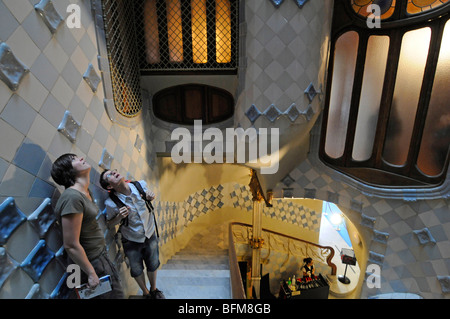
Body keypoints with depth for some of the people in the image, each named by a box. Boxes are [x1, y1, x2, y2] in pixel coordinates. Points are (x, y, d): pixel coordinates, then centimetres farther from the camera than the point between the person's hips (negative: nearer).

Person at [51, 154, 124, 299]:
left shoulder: (86, 192, 3)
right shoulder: (72, 197, -25)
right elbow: (71, 245, -24)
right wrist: (91, 273, -17)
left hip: (101, 255, 8)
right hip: (92, 262, -8)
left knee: (117, 293, 21)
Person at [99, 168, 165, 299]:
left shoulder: (141, 184, -18)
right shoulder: (111, 203, -25)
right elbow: (110, 222, -5)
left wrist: (151, 196, -17)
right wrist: (119, 216, -27)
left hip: (150, 235, 3)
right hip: (132, 241, -2)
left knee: (153, 265, 21)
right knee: (137, 270, 18)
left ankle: (154, 290, 51)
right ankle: (145, 292, 49)